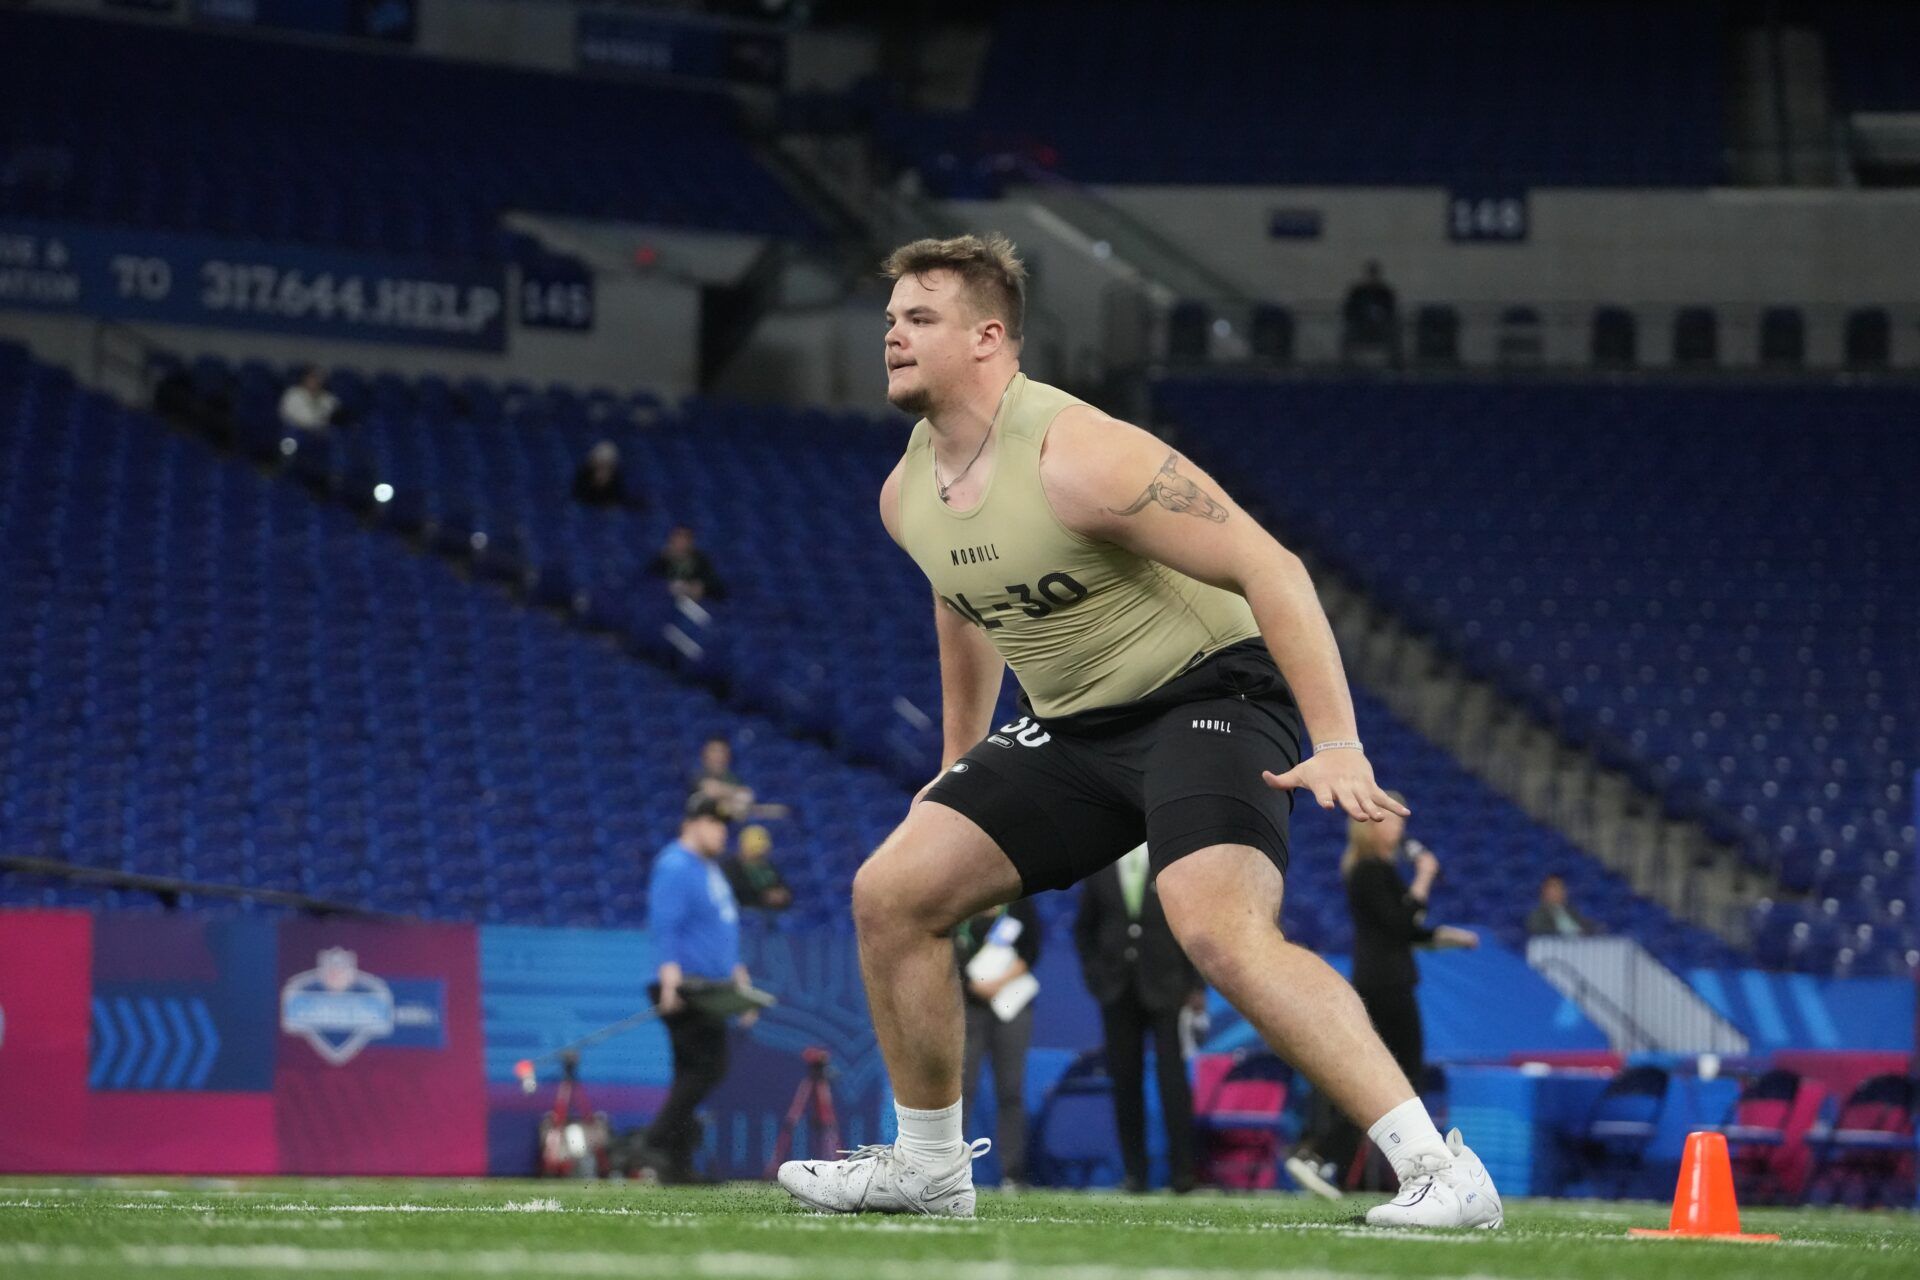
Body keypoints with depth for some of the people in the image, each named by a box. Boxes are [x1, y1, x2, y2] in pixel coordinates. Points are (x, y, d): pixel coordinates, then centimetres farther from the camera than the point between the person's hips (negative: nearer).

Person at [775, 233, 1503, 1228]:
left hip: (1209, 694, -9)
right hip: (1075, 728, 9)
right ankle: (928, 1167, 19)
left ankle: (1440, 1171, -32)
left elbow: (1269, 567, -25)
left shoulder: (1074, 457, -24)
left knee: (1220, 929, -32)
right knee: (889, 893, 3)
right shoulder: (907, 497, 3)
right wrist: (958, 762, 33)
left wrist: (1337, 745, -31)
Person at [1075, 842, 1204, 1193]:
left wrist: (1196, 986, -2)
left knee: (1172, 1077, -9)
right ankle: (1134, 1171, 3)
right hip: (1118, 992, 2)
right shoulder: (1100, 868, 9)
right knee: (1125, 1079, 0)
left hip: (1165, 990, -2)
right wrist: (1095, 976, 4)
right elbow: (1084, 927, 16)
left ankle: (1182, 1170, -7)